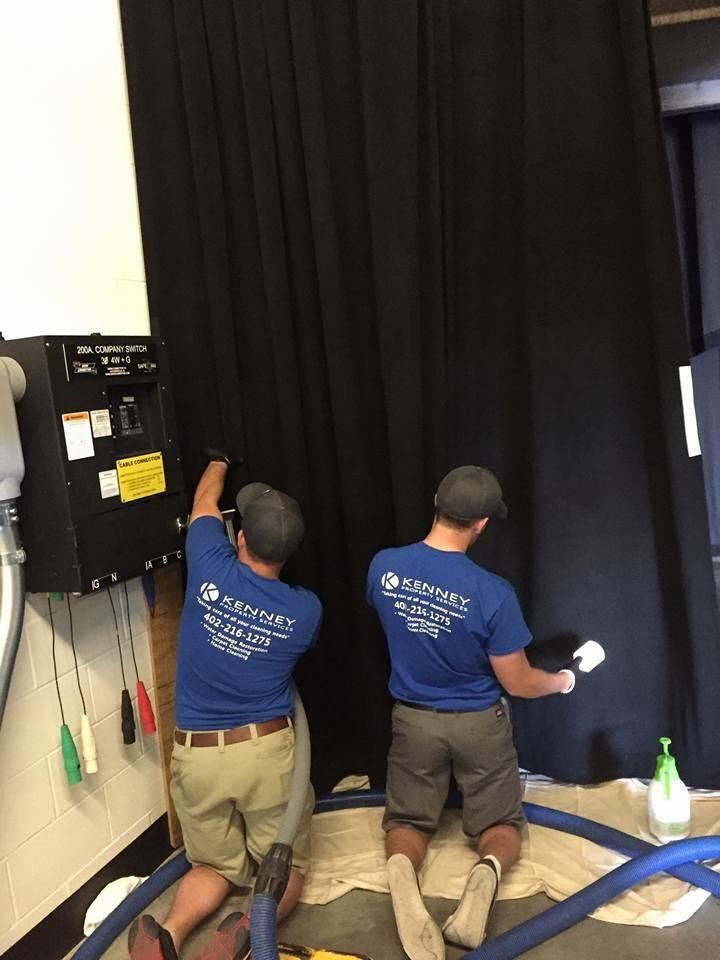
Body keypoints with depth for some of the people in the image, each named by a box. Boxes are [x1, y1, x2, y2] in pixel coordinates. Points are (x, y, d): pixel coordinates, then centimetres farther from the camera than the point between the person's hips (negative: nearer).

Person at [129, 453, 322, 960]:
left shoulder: (211, 571, -10)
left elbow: (205, 502, 11)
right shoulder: (306, 609, -7)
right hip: (266, 751, -1)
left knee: (218, 864, 21)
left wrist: (219, 461, 32)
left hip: (196, 754, 2)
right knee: (285, 862, 18)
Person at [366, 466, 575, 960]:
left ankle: (401, 866, -15)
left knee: (407, 819, 19)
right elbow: (518, 683, -14)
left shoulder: (383, 567, -15)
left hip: (414, 720, 2)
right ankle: (488, 870, -15)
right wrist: (562, 681, 7)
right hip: (479, 724, -2)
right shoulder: (492, 593, -25)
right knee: (501, 821, 18)